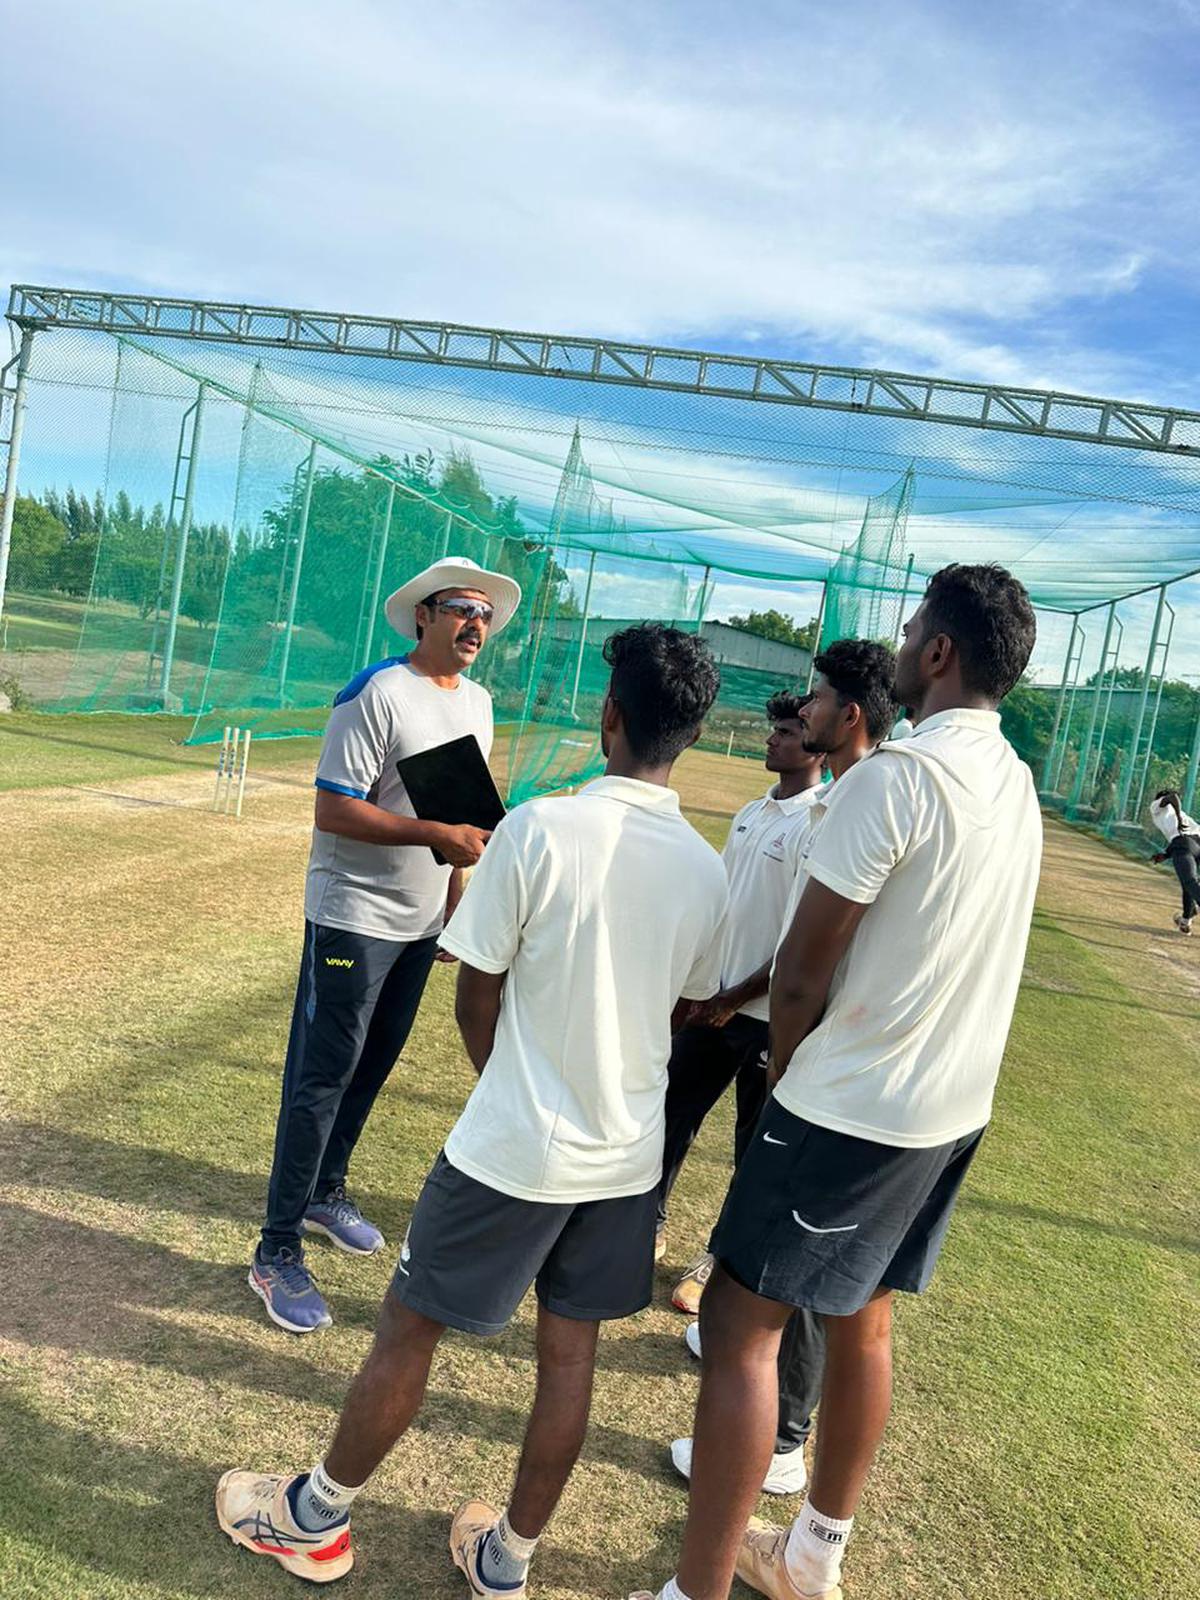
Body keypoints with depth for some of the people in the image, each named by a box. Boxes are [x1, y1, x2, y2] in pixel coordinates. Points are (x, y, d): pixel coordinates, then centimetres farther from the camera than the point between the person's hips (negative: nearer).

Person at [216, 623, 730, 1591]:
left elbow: (477, 996, -10)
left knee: (408, 1327, 14)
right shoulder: (707, 870, -5)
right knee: (571, 1348, 17)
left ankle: (315, 1518, 35)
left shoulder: (540, 830, -19)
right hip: (628, 1158, 5)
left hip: (514, 1149, -4)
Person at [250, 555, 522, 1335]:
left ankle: (325, 1193, 38)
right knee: (322, 1079, -1)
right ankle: (278, 1252, 11)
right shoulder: (378, 692, -17)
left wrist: (456, 906, 14)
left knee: (374, 1066, 18)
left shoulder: (478, 702, 8)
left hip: (422, 922, 7)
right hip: (354, 917, -7)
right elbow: (334, 810, -21)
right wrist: (438, 834, -27)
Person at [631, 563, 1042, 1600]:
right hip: (953, 1108, 9)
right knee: (862, 1320, 21)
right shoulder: (1017, 787, 6)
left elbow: (802, 973, -17)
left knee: (740, 1327, 2)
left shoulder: (895, 777, -21)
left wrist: (785, 1072, 3)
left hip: (853, 1111, -9)